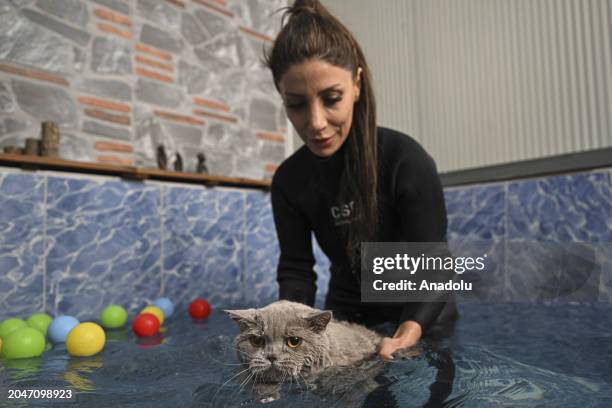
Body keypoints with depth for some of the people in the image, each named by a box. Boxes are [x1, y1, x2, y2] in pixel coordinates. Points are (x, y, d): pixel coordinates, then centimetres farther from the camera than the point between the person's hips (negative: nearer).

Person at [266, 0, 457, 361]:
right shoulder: (289, 180, -10)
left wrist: (408, 334, -38)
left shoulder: (406, 160, -21)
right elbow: (296, 270, -10)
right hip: (346, 322, 3)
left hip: (422, 322, -2)